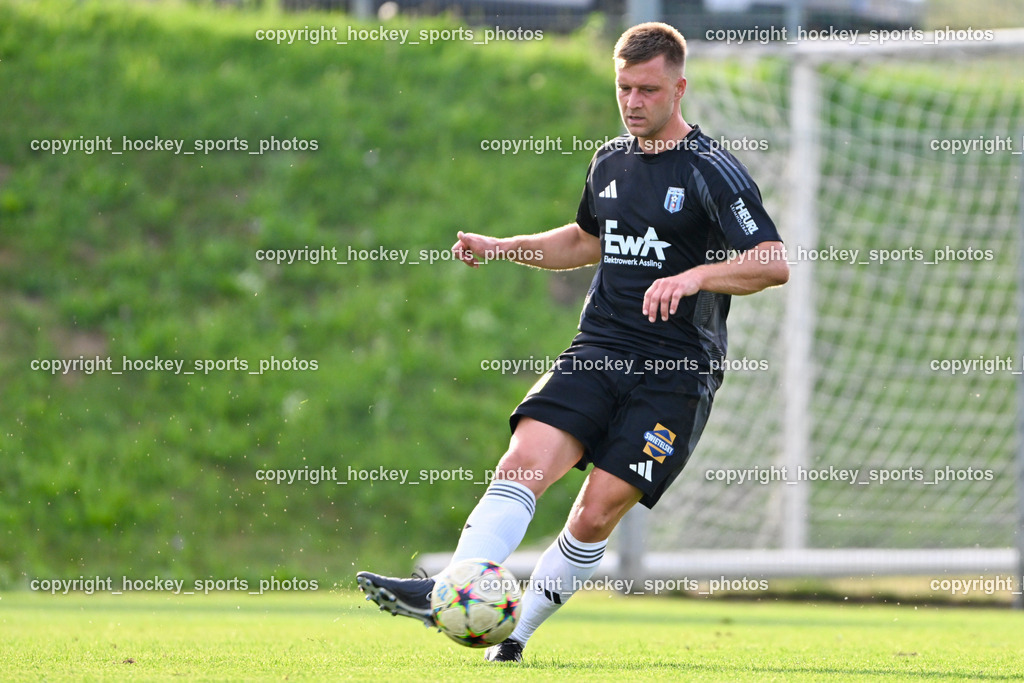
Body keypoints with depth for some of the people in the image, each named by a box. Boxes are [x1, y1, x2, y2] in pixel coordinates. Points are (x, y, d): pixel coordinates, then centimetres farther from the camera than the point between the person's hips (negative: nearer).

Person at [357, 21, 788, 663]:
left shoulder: (712, 170, -8)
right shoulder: (609, 160, 13)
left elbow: (774, 262, -18)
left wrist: (695, 275, -31)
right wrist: (503, 247, 22)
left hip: (677, 373, -5)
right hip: (599, 350, 5)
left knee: (597, 512, -11)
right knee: (525, 461, -18)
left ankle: (515, 632, 2)